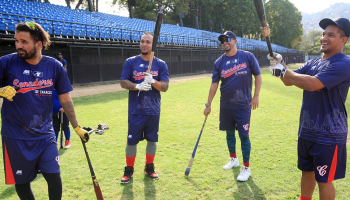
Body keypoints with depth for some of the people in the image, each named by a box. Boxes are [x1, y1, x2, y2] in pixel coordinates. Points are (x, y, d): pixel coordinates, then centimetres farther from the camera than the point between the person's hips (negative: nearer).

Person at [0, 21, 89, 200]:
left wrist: (77, 127, 4)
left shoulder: (55, 66, -5)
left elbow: (65, 99, 2)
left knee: (54, 177, 1)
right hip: (15, 137, 0)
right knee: (22, 182, 11)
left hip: (45, 135, 1)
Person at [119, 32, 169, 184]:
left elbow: (165, 87, -3)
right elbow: (123, 82, -1)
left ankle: (149, 167, 31)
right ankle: (129, 170, 22)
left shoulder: (161, 64, 3)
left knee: (152, 140, 12)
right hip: (135, 110, -1)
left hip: (153, 110, 1)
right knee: (132, 141, 4)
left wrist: (153, 82, -22)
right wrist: (137, 86, -19)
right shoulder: (130, 62, 3)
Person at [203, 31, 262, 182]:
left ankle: (246, 168, 12)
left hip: (243, 105, -3)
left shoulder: (248, 57, -4)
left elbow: (258, 76, 1)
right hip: (226, 105, 4)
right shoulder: (219, 62, 2)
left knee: (244, 135, -2)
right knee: (229, 133, 15)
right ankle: (233, 159, 36)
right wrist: (208, 104, 1)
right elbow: (214, 84, 3)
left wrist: (256, 96, -5)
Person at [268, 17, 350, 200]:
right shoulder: (313, 63, 10)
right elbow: (289, 81, 5)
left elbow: (312, 84, -28)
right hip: (306, 131, 7)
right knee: (307, 171, 21)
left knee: (324, 181, 7)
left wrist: (283, 71, -18)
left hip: (328, 135, -7)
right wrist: (279, 64, -13)